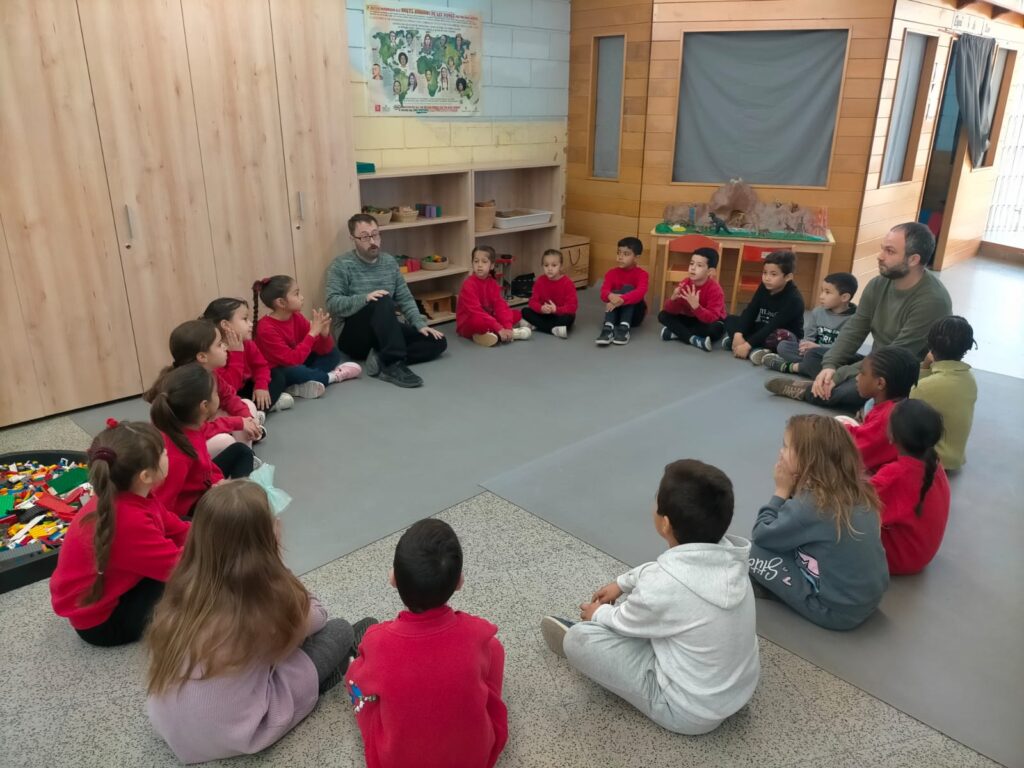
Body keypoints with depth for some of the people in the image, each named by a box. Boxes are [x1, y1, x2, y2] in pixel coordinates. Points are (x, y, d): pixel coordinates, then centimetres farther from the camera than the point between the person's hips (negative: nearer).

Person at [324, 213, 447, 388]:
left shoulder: (389, 261, 10)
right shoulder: (341, 265, -6)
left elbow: (405, 299, 9)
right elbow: (333, 304, -17)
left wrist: (420, 324, -6)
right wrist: (365, 298, -32)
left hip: (386, 332, 6)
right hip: (353, 336, -6)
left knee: (437, 341, -11)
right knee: (383, 301, -34)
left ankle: (383, 360, -24)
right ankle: (393, 364, -43)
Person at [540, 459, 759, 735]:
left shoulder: (663, 586, -32)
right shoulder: (728, 555, -12)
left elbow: (625, 622, -9)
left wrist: (597, 614, 11)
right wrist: (622, 583, 19)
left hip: (692, 712, -7)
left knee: (578, 639, -4)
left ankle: (590, 634, 27)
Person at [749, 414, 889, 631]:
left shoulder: (808, 504, -23)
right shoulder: (858, 490, -1)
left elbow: (762, 535, -8)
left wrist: (782, 491, -3)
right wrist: (791, 491, 2)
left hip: (836, 609, -8)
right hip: (869, 599, 8)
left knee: (752, 549, -6)